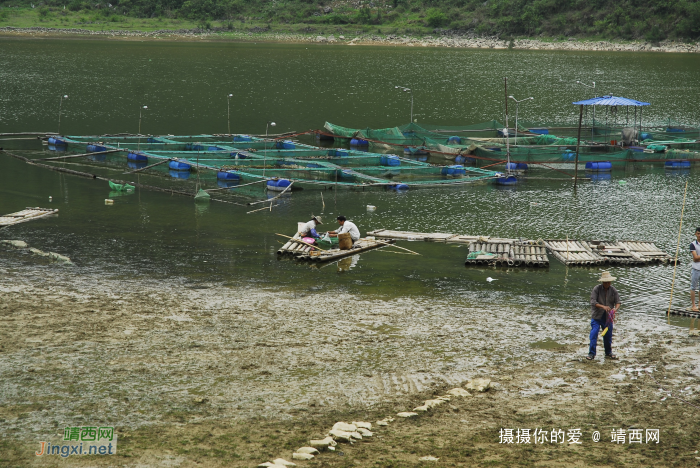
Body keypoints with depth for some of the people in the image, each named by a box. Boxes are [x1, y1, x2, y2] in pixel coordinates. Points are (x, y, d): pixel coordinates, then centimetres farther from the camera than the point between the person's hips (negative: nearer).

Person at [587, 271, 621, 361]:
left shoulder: (613, 291, 2)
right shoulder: (596, 289, -9)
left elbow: (617, 302, -1)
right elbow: (593, 302, -16)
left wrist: (615, 309, -24)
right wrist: (603, 306, -29)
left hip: (608, 317, 3)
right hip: (597, 316, -3)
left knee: (608, 335, 11)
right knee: (594, 334, -11)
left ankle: (608, 353, 28)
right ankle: (592, 353, -5)